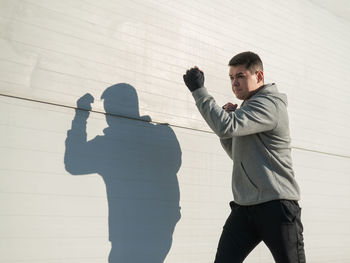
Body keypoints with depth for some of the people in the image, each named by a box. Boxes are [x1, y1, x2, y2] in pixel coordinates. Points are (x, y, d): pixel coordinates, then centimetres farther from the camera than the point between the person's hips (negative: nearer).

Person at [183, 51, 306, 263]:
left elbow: (226, 127, -26)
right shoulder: (249, 107, 19)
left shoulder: (269, 103, -11)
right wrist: (229, 116, 9)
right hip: (245, 206, 8)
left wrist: (198, 89, -18)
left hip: (277, 206, -8)